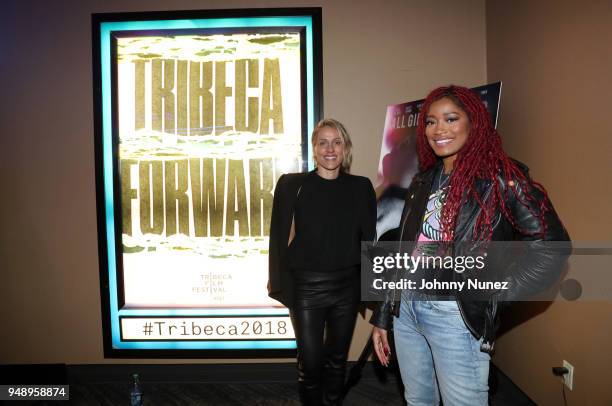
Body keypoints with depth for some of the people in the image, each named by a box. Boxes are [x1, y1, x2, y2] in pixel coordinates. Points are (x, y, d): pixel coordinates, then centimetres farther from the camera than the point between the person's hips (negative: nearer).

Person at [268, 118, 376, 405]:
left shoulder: (360, 187, 2)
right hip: (306, 288, -2)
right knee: (310, 362, 7)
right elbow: (279, 238, -3)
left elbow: (369, 239, 4)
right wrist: (282, 286, -7)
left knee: (337, 359, 17)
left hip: (347, 287, 2)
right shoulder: (292, 184, -4)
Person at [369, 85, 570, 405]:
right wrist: (382, 317, 11)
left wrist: (498, 294, -12)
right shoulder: (424, 179, 9)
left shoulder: (500, 177, -8)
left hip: (456, 315, -5)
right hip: (405, 308, 6)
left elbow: (551, 247, -9)